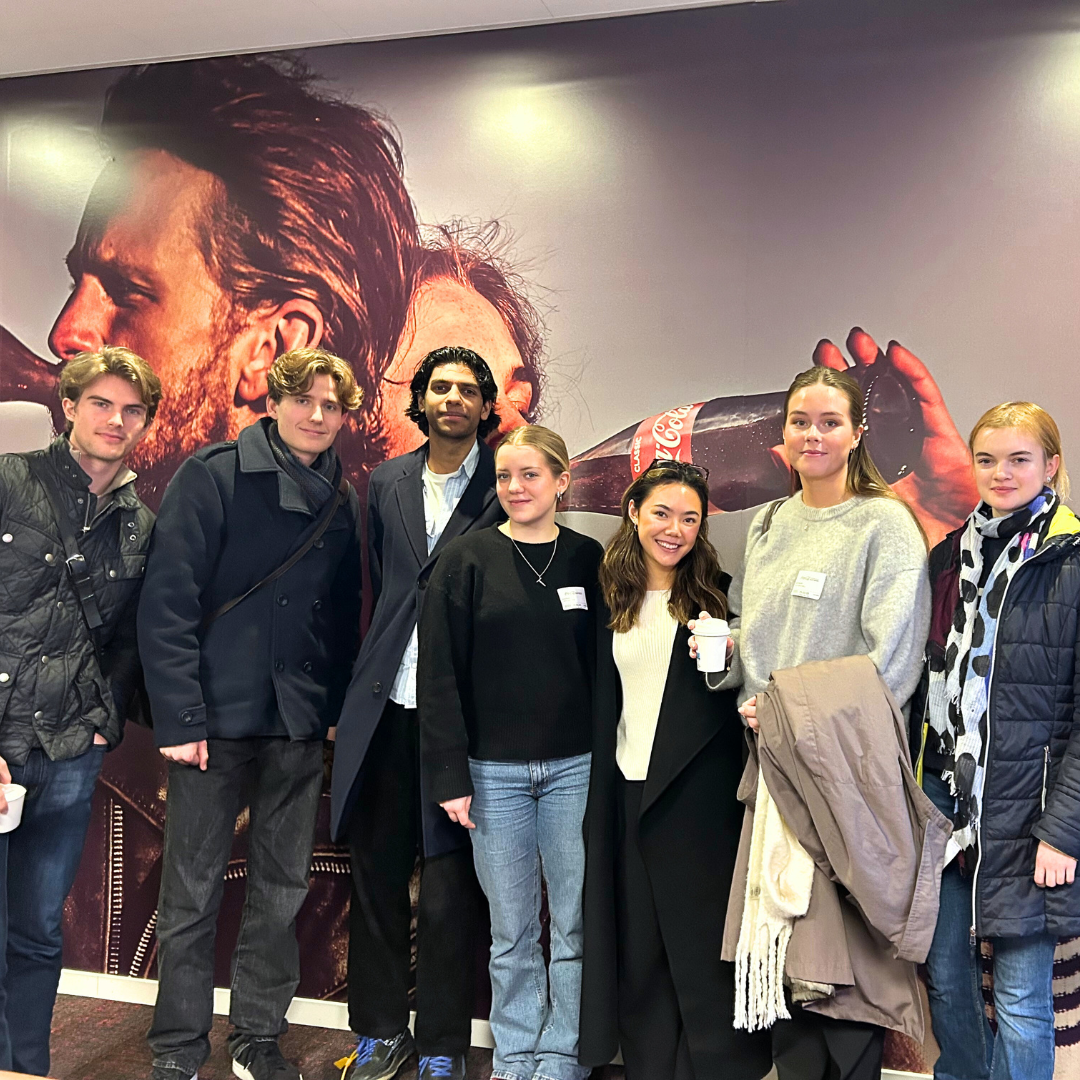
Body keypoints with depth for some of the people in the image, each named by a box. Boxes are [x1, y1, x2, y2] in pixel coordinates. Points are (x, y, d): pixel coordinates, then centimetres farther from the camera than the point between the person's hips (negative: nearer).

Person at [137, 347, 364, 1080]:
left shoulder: (342, 500, 8)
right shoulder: (213, 475, -7)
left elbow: (345, 613, 11)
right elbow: (168, 600, -12)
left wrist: (339, 708, 4)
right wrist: (179, 716, -16)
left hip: (301, 723, 4)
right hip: (217, 715, -4)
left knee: (283, 889, 13)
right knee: (193, 890, 6)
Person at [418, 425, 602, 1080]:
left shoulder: (589, 559, 3)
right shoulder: (469, 560, -2)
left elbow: (605, 663, 6)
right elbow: (439, 673, -3)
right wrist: (449, 775, -7)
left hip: (575, 767, 1)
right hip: (494, 770, -1)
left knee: (574, 923, 7)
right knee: (512, 930, 9)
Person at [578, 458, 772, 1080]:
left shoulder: (717, 594, -2)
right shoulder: (610, 597, 6)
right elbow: (602, 701, 12)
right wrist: (598, 787, 10)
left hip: (698, 791, -3)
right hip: (626, 789, 4)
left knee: (703, 944, 3)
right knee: (638, 950, 12)